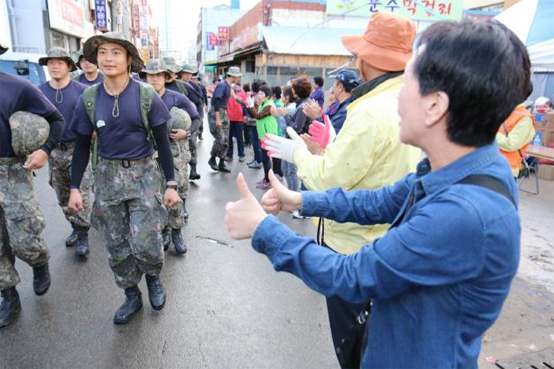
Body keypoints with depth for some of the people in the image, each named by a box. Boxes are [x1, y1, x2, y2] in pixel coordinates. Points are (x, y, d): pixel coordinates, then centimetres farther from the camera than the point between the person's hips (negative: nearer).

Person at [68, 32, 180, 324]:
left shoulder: (146, 95, -8)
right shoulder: (89, 98, -1)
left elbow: (162, 142, -4)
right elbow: (82, 146, 6)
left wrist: (171, 184, -6)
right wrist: (74, 187, 3)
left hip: (143, 173, -3)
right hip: (107, 175, 3)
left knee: (145, 244, -5)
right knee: (116, 247, 9)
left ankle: (154, 277, 28)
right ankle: (132, 295, 30)